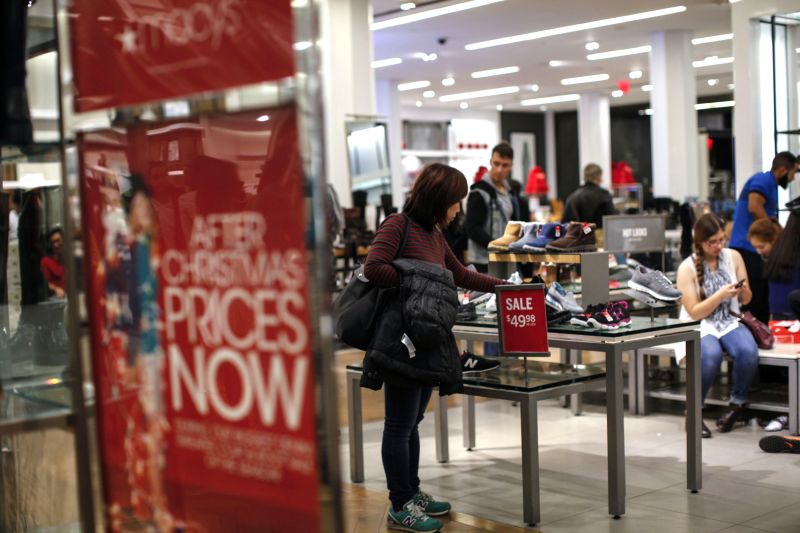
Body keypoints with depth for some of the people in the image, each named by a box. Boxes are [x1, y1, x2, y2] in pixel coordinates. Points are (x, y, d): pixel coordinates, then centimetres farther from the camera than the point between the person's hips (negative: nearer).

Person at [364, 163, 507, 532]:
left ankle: (412, 494, 28)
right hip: (401, 341, -9)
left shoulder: (434, 234, 15)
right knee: (400, 426, 0)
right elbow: (373, 268, -22)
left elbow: (461, 276, 26)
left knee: (412, 422, 17)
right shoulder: (398, 226, -11)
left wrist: (503, 286, 25)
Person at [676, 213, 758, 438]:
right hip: (700, 326, -3)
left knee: (749, 352, -30)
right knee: (711, 355, -36)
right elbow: (694, 312, -9)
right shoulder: (687, 268, -8)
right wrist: (721, 295, -22)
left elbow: (746, 300, 10)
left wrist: (743, 290, -14)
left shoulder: (733, 257, 2)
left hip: (730, 322, 3)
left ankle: (738, 404, -5)